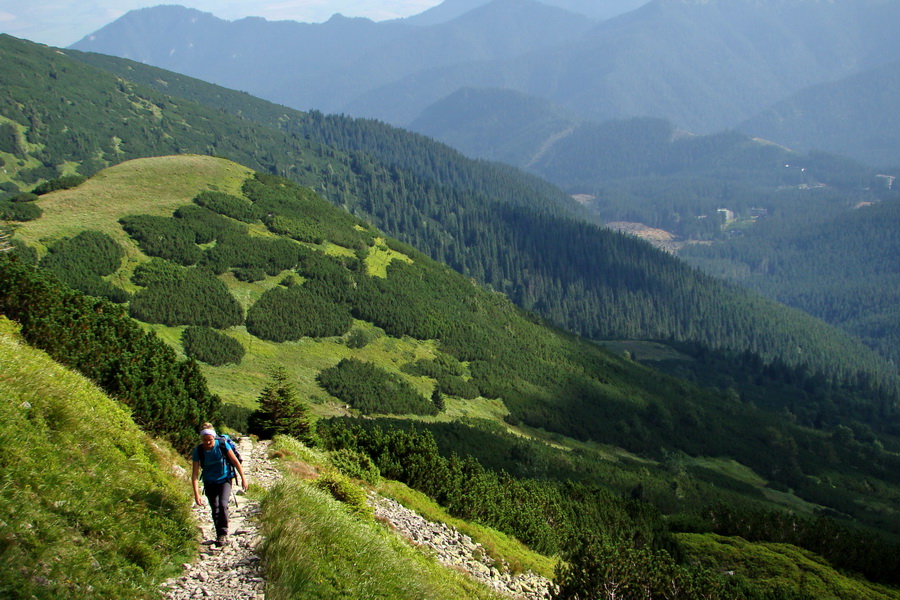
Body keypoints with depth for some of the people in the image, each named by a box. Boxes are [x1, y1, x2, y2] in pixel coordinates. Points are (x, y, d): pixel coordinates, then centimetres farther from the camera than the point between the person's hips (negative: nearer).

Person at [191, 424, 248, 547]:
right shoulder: (198, 451, -16)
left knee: (223, 505, -21)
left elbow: (235, 461, -8)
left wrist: (243, 478, -5)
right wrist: (196, 494, -20)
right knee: (215, 510, 7)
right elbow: (195, 473, -15)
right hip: (209, 483, 2)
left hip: (224, 480, -2)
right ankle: (220, 537, 22)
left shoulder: (222, 445, -20)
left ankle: (223, 534, -12)